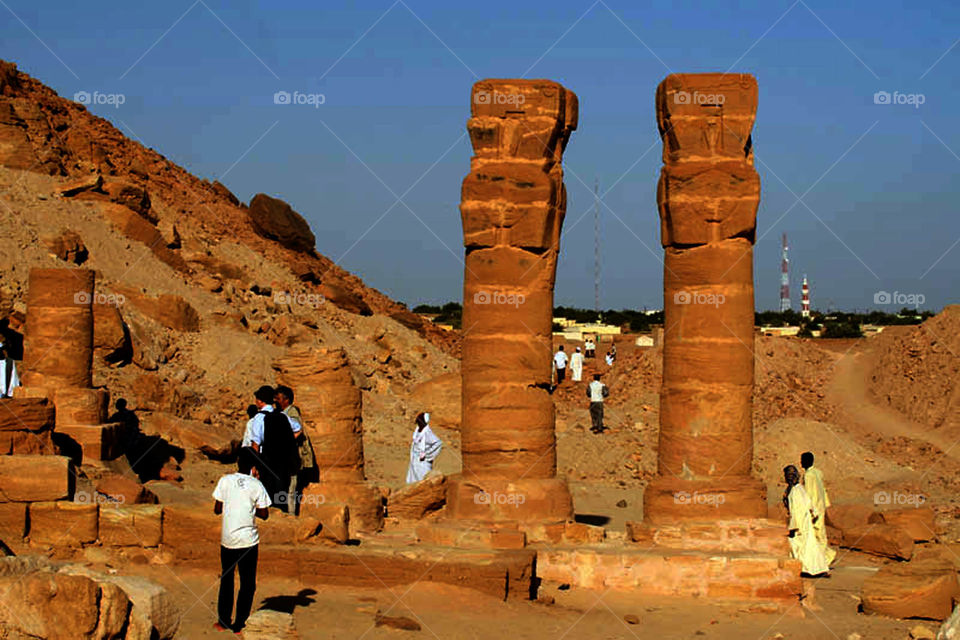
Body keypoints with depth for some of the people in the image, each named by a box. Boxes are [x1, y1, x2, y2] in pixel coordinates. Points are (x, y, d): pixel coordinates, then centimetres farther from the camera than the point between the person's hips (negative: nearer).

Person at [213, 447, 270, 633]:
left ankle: (223, 621, 21)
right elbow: (264, 514, -2)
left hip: (227, 539, 2)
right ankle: (240, 624, 9)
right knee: (247, 583, 9)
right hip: (248, 540, -2)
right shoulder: (256, 485, -7)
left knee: (226, 579, 17)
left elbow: (217, 510, 3)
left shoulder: (225, 481, -4)